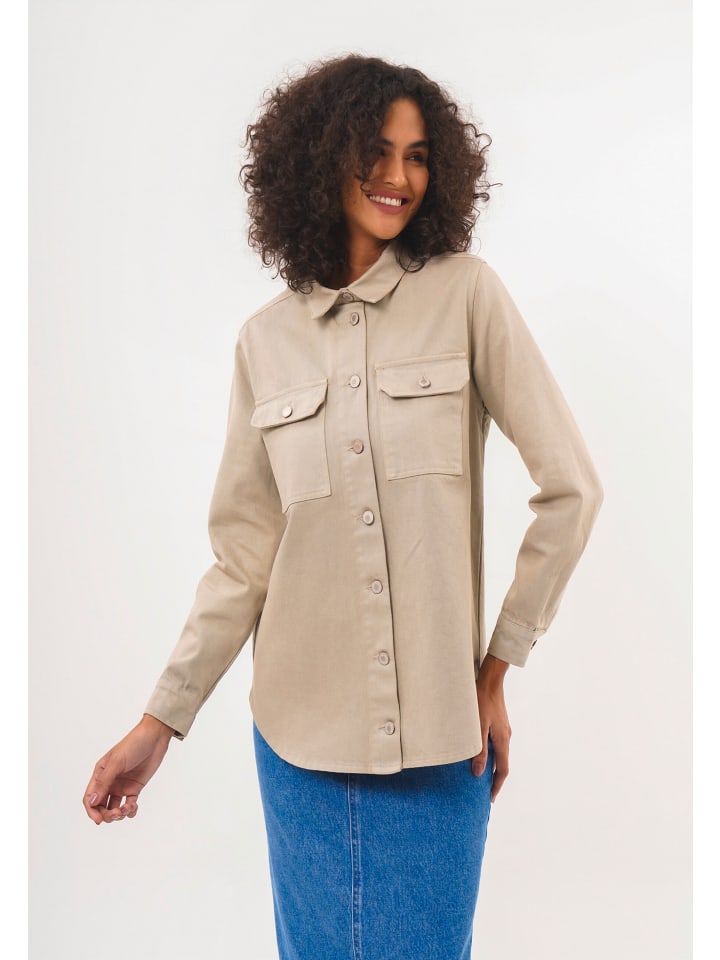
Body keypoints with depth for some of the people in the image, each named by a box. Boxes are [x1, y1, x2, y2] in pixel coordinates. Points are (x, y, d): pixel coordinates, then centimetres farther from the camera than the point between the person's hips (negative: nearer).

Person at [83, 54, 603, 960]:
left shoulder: (466, 293, -4)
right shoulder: (266, 339, 3)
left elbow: (570, 487, -3)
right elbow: (243, 556, 4)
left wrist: (500, 665, -2)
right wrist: (159, 722, 2)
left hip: (438, 730, -2)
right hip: (303, 732, 2)